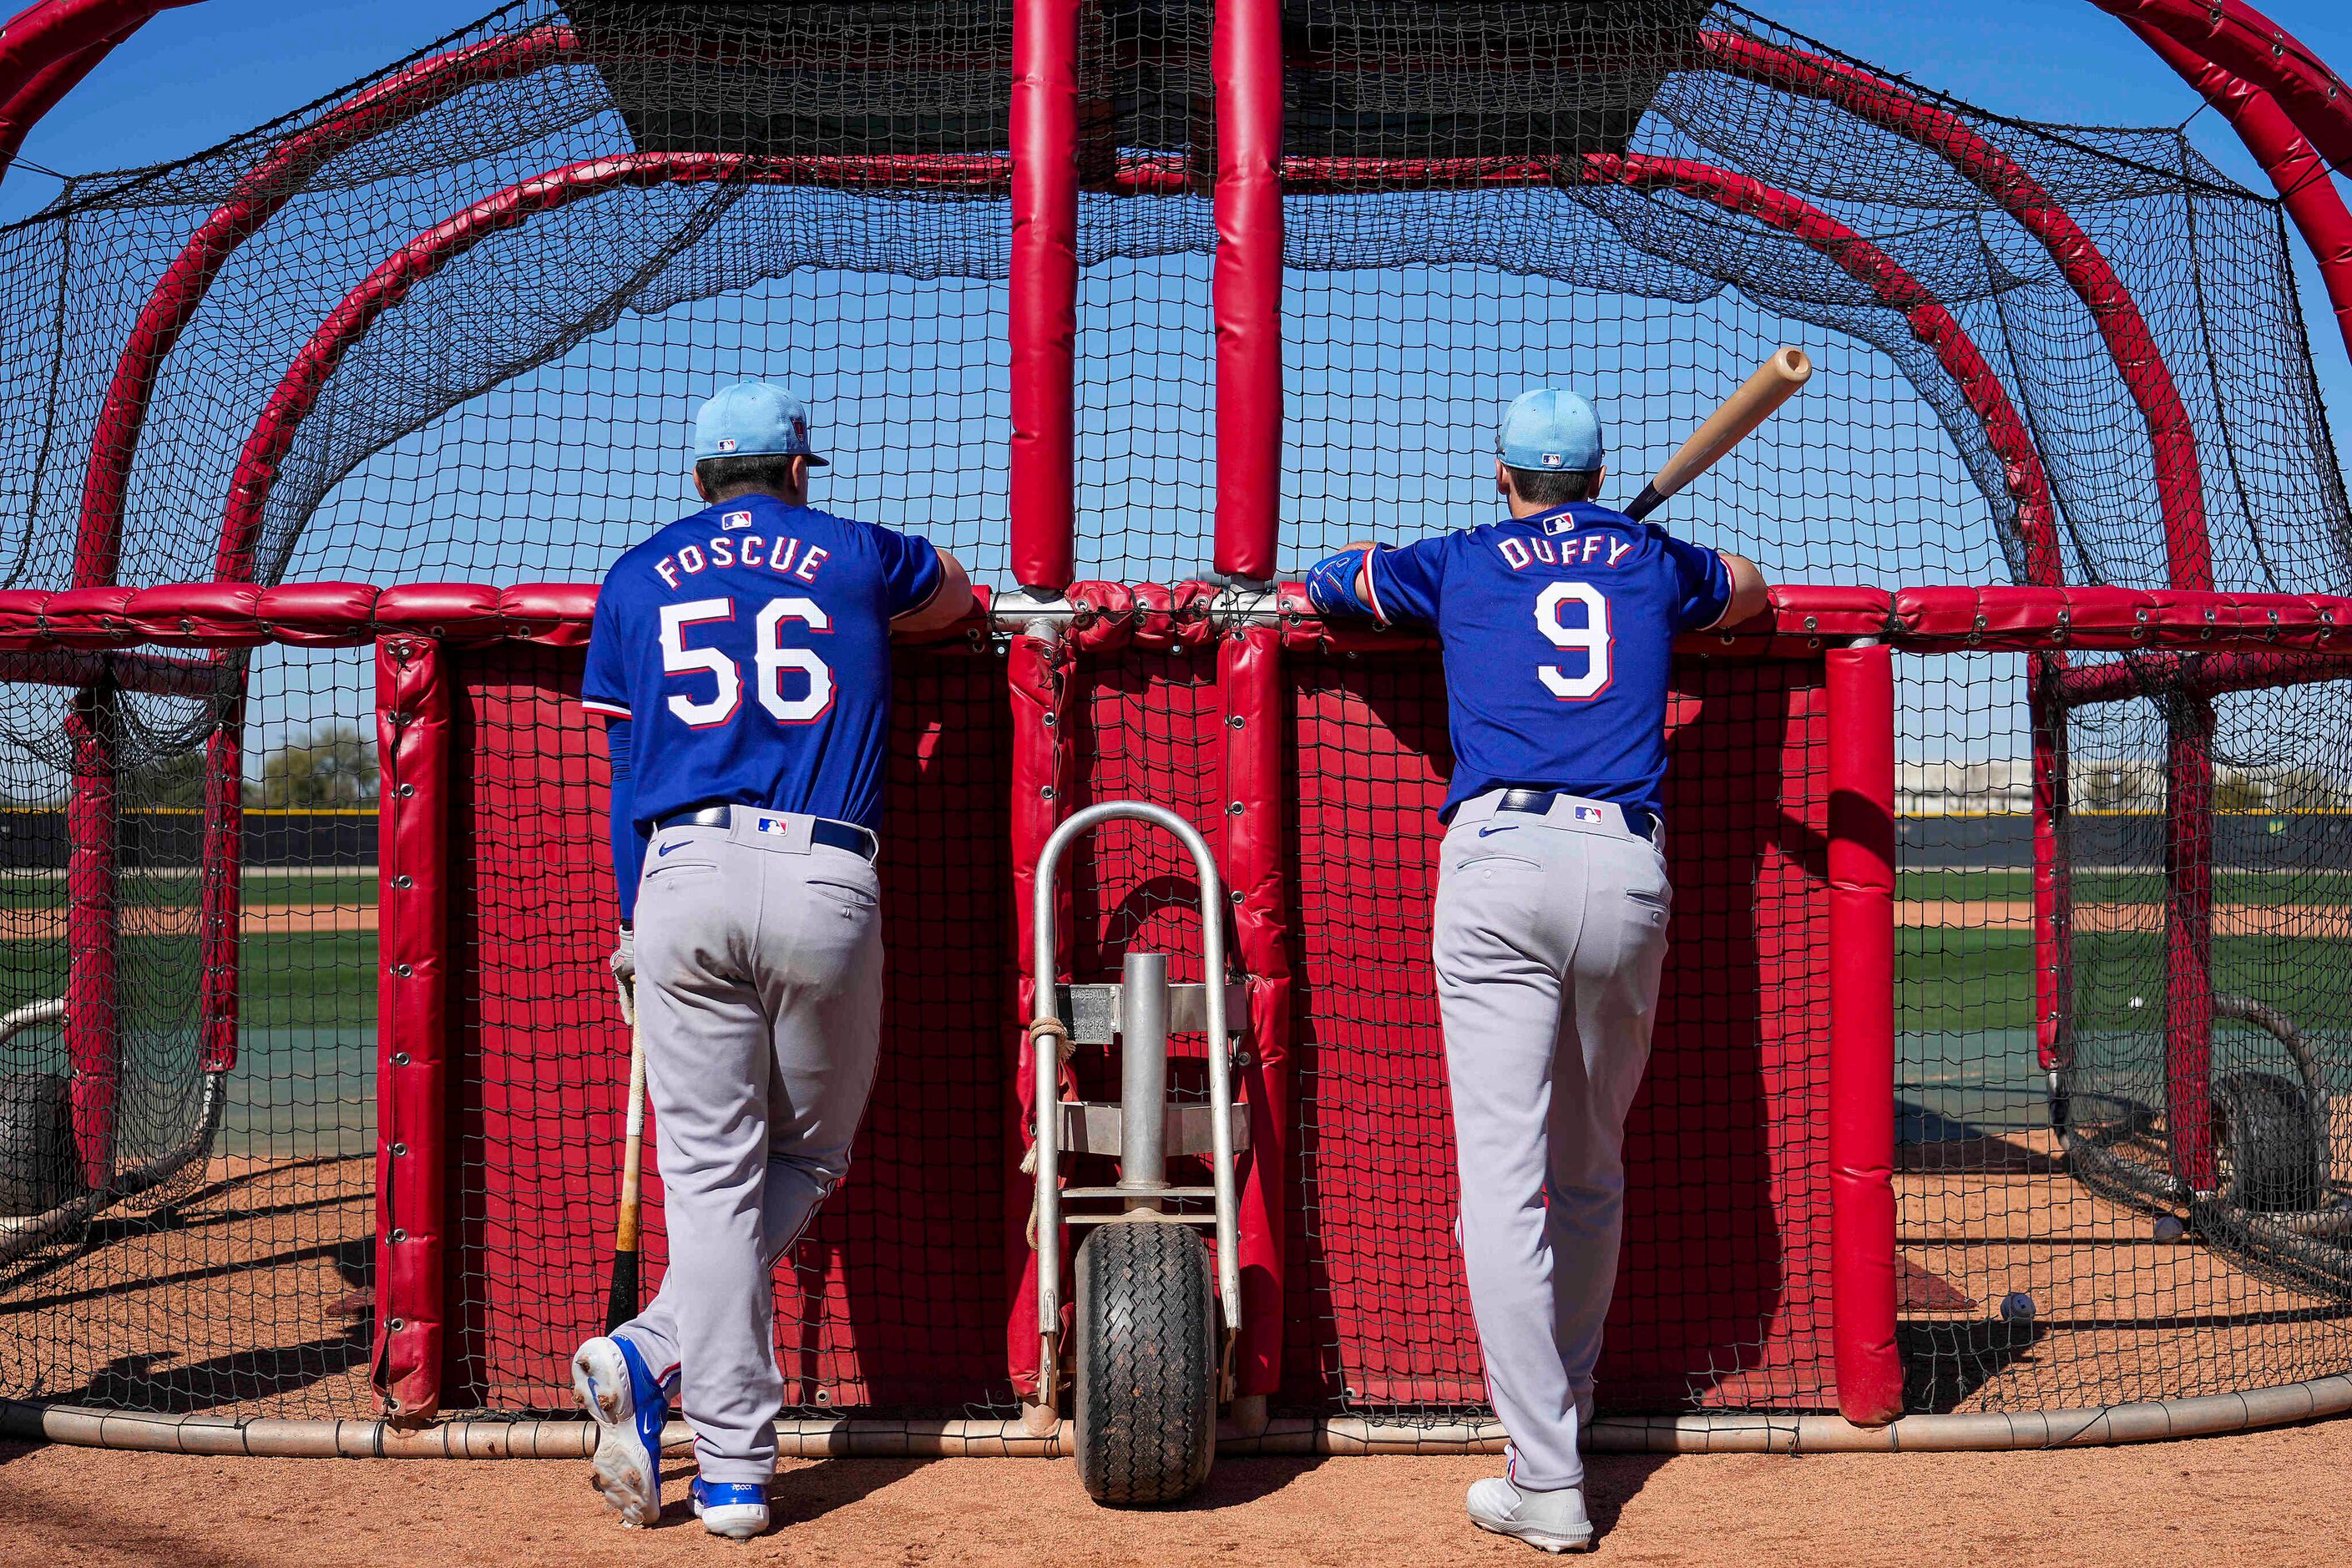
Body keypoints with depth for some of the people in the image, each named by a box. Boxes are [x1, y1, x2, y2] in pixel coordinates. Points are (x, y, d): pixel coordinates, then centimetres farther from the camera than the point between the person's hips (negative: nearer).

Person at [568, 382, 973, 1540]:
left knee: (711, 1172, 1)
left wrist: (634, 926, 20)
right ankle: (657, 1356, -5)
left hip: (683, 879, 1)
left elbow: (626, 773, 15)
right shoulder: (857, 555, 15)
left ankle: (733, 1471, -7)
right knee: (807, 1157, 13)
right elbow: (955, 594, 38)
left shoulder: (636, 579, 17)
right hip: (825, 882, -1)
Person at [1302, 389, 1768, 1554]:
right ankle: (1565, 1409, 31)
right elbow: (1749, 591, 43)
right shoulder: (1655, 561, 21)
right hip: (1630, 870, 3)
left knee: (1503, 1180, -6)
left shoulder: (1460, 563, 15)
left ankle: (1546, 1480, -11)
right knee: (1591, 1171, 18)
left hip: (1499, 858, -3)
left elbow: (1316, 584, 29)